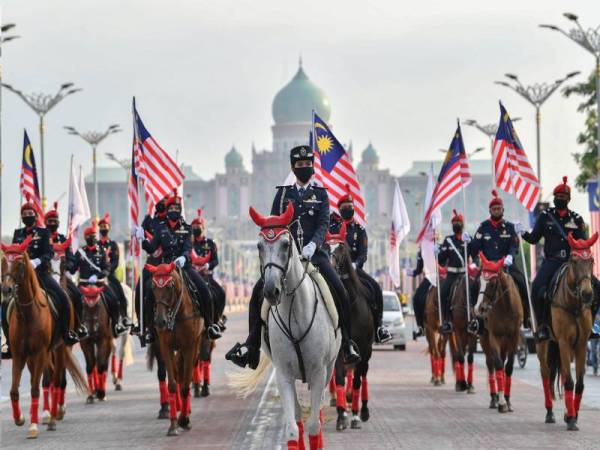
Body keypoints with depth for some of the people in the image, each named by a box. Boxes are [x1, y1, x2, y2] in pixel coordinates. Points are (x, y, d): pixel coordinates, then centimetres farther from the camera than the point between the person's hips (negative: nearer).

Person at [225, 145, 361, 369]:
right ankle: (252, 345, -8)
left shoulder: (320, 194, 9)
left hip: (314, 254, -1)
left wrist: (312, 245, -22)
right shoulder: (283, 193, 12)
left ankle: (347, 343, -3)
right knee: (259, 291, -15)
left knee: (340, 292, -18)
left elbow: (323, 224, -3)